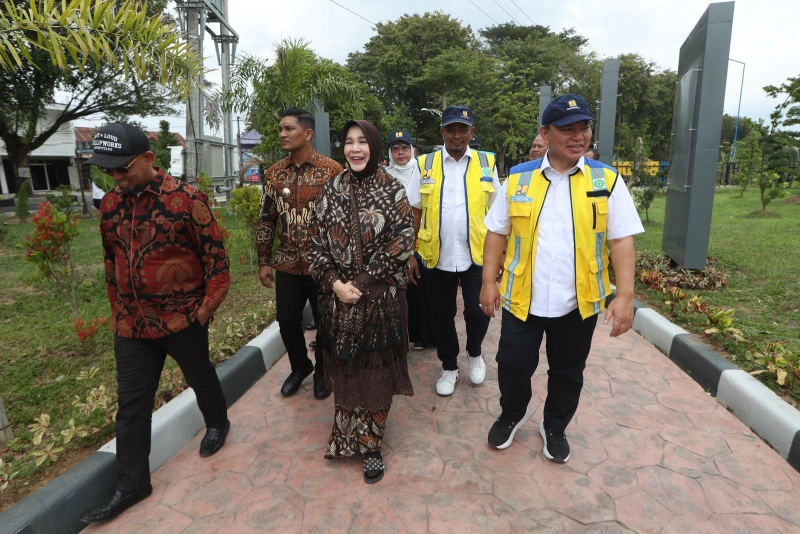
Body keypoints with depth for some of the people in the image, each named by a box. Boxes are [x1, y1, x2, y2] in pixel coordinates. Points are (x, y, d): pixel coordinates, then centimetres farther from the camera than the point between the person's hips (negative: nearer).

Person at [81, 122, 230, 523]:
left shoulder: (186, 199, -14)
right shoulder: (109, 204, 3)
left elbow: (214, 254, -11)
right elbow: (111, 261, 13)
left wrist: (208, 305, -11)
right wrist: (117, 310, 16)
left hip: (183, 318, -5)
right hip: (131, 324, 5)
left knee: (200, 379, 17)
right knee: (131, 403, 11)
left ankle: (217, 423, 47)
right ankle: (132, 484, 26)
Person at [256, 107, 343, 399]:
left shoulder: (332, 170, -8)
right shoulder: (274, 173, 5)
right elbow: (266, 220, 9)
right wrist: (264, 261, 8)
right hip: (287, 265, 4)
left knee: (325, 322, 10)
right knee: (287, 321, 12)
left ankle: (323, 371, 34)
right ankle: (300, 366, 38)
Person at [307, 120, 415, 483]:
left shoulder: (392, 190, -4)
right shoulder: (331, 190, 5)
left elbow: (401, 245, -10)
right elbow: (315, 243, 4)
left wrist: (362, 283, -13)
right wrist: (334, 283, -10)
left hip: (380, 299, -3)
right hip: (337, 299, 3)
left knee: (376, 372, 7)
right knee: (343, 369, 14)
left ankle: (370, 444, 27)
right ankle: (346, 438, 36)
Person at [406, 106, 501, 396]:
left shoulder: (486, 163, 3)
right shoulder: (425, 164, 2)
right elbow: (415, 213, 4)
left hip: (477, 255, -1)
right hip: (436, 257, 1)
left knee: (477, 312, 1)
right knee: (441, 316, 11)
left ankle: (475, 353, 33)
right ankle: (449, 367, 33)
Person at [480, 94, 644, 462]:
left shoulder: (607, 181, -3)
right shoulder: (518, 179, -2)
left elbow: (622, 240, -5)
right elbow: (497, 233, 2)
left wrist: (625, 296, -12)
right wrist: (488, 282, -3)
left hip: (579, 302, 1)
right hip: (522, 298, 0)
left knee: (567, 372, 17)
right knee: (512, 365, 9)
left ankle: (554, 428, 43)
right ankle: (512, 414, 40)